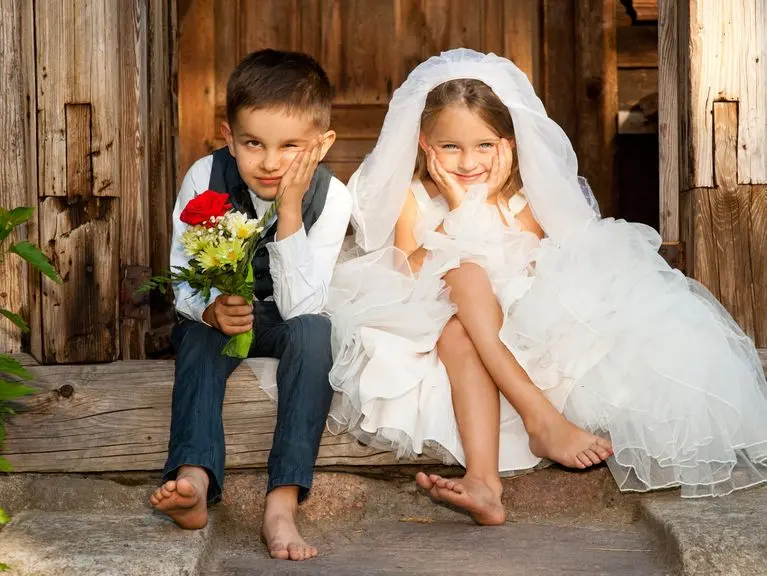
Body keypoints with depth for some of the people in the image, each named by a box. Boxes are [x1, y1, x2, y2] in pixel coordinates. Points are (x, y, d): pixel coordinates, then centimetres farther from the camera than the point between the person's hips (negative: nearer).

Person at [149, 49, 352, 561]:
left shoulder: (331, 198, -22)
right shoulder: (205, 178, -19)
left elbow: (300, 305, -29)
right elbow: (181, 277, -14)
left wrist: (290, 210, -37)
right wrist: (210, 308, -37)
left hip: (286, 320, -1)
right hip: (218, 313, 1)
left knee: (315, 331, -33)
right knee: (200, 330, -31)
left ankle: (284, 499, -41)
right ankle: (195, 477, -48)